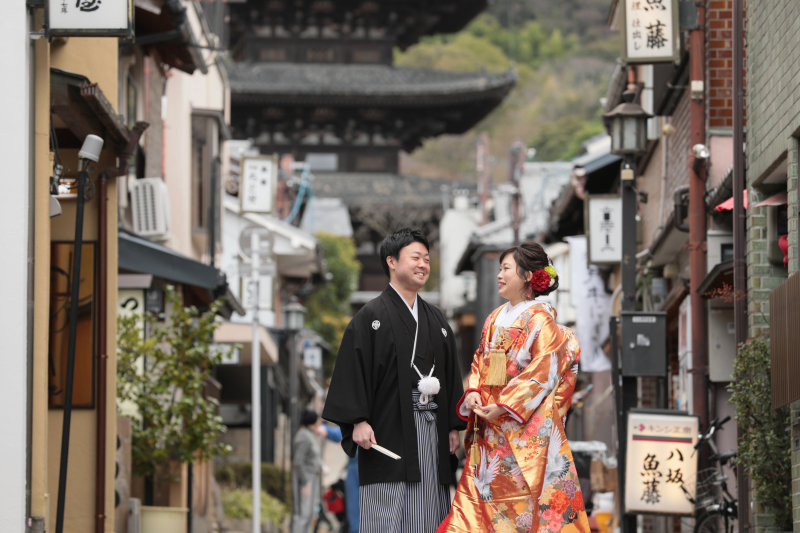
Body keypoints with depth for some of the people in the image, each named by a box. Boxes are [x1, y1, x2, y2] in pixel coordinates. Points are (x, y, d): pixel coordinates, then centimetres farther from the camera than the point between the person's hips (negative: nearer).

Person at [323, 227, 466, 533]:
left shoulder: (436, 321, 18)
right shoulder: (370, 318, -1)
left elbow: (451, 374, 19)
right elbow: (352, 371, -8)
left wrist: (454, 426, 12)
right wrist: (358, 421, -17)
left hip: (432, 430, 6)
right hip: (388, 431, -6)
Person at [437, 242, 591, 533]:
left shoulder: (540, 318, -7)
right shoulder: (495, 318, 16)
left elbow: (543, 371, -13)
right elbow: (480, 361, 20)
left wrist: (504, 406, -17)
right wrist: (473, 392, -1)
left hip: (526, 425, -7)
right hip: (490, 429, 7)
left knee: (523, 496, -7)